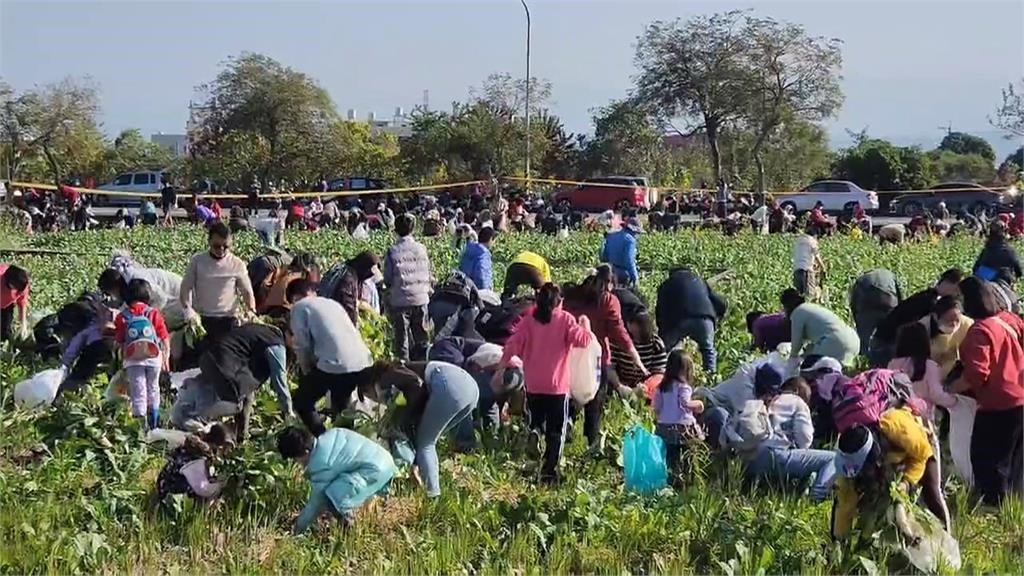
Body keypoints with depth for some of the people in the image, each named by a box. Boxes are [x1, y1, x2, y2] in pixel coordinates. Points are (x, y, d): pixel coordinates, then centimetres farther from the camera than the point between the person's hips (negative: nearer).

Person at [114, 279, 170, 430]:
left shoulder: (122, 317, -3)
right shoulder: (154, 313, -2)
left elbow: (119, 342, 1)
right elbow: (165, 338, -1)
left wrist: (122, 357, 18)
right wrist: (166, 357, 10)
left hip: (133, 361, -2)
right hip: (153, 358, 2)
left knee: (138, 391, 3)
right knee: (153, 388, 20)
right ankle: (154, 422, 29)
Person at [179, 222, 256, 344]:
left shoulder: (237, 265, -1)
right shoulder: (197, 261, 1)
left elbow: (247, 292, 5)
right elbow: (186, 288, 2)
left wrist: (251, 310, -13)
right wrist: (188, 309, -13)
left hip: (227, 320, 0)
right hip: (201, 319, 0)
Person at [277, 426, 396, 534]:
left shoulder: (320, 464, -14)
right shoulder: (328, 436, 9)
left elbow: (317, 502, -4)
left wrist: (298, 528, 10)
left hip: (377, 470, -10)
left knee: (331, 498, -17)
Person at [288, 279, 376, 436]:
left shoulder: (299, 307, 10)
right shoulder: (332, 303, 28)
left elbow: (302, 346, 4)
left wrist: (308, 374, 20)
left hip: (337, 365, -6)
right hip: (365, 364, 7)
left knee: (302, 403, 15)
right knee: (340, 402, 32)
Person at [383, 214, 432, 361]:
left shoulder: (392, 251, -8)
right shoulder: (421, 249, -1)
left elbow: (387, 279, -4)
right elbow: (429, 275, 6)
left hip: (399, 300, -2)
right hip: (421, 299, 2)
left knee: (401, 339, 4)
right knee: (421, 338, 11)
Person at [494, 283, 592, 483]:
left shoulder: (529, 319, 2)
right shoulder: (565, 319, -4)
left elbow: (512, 345, -3)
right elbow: (583, 340, -14)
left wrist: (499, 371, 3)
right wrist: (586, 325, 6)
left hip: (533, 384, 2)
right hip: (557, 386, -2)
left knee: (535, 418, 24)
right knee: (556, 432, 6)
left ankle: (534, 431, -10)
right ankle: (548, 473, 0)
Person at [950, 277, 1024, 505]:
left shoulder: (979, 331, -20)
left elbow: (976, 375, -25)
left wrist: (948, 389, -16)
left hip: (998, 406, -9)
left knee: (985, 458, 4)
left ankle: (995, 504, 7)